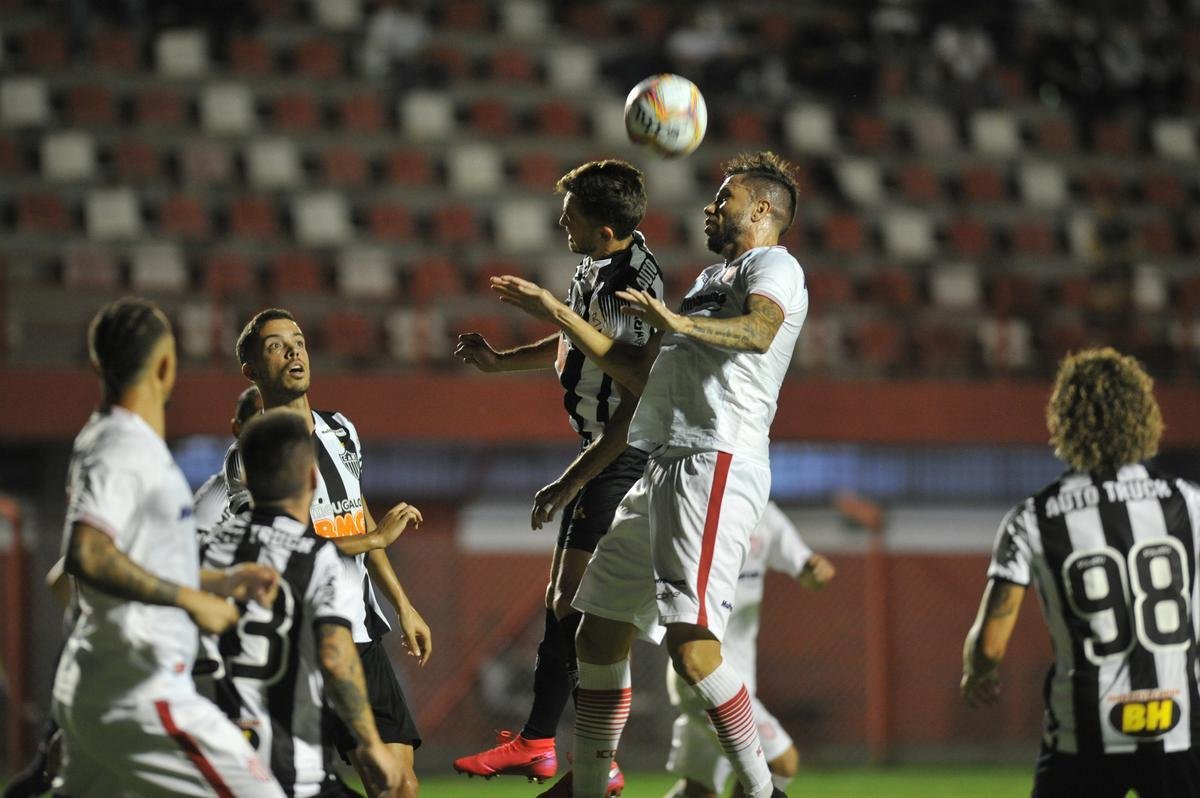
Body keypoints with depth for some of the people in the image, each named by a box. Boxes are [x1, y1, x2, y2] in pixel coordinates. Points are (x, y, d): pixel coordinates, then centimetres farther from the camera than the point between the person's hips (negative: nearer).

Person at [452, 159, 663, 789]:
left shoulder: (633, 293, -25)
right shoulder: (594, 268, 5)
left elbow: (633, 411, -25)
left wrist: (568, 484, -21)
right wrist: (499, 361, 31)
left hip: (623, 460, -10)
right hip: (599, 454, 10)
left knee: (579, 607, -10)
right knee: (562, 597, 16)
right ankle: (537, 742, 26)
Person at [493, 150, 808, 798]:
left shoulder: (772, 266, 0)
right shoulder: (710, 281, 29)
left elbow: (759, 330, -24)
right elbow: (640, 375, 32)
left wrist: (679, 322, -39)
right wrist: (554, 312, 33)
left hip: (716, 461, -10)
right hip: (662, 467, 10)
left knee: (690, 645, -20)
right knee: (598, 634, 12)